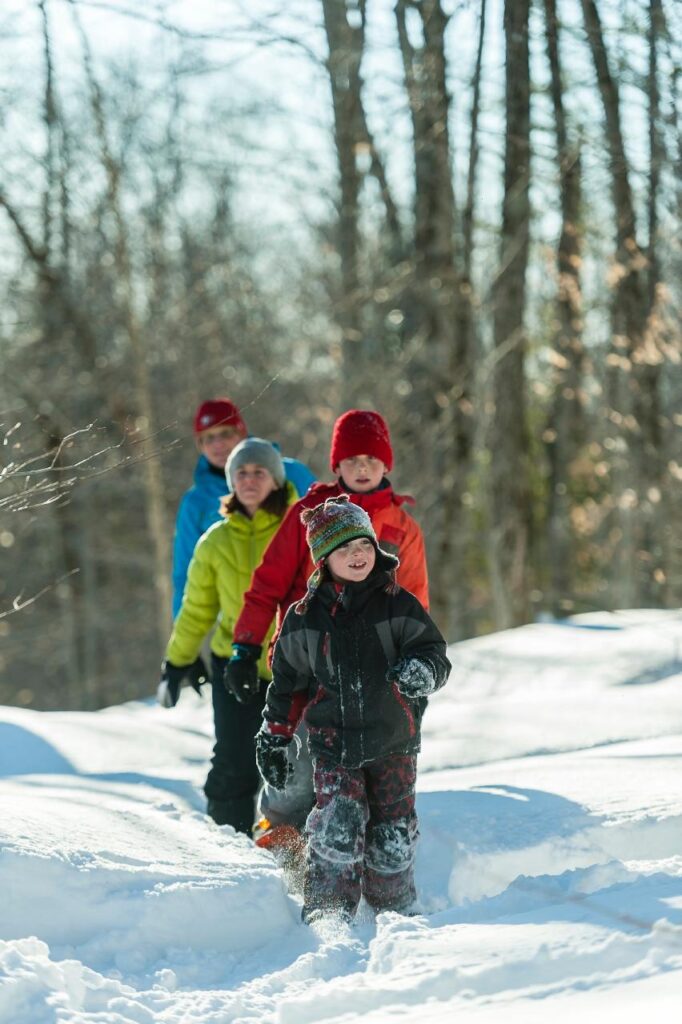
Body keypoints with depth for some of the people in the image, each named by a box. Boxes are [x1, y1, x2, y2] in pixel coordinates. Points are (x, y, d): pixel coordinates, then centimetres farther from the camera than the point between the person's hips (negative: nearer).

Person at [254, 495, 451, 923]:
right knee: (337, 828, -15)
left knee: (393, 839, 3)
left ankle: (395, 913, 22)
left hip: (393, 744, 0)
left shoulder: (398, 605, 0)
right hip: (334, 745, 0)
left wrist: (421, 671, -28)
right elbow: (287, 682, 14)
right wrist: (273, 738, 14)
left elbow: (436, 654, -4)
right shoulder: (304, 618, 4)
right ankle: (327, 912, -5)